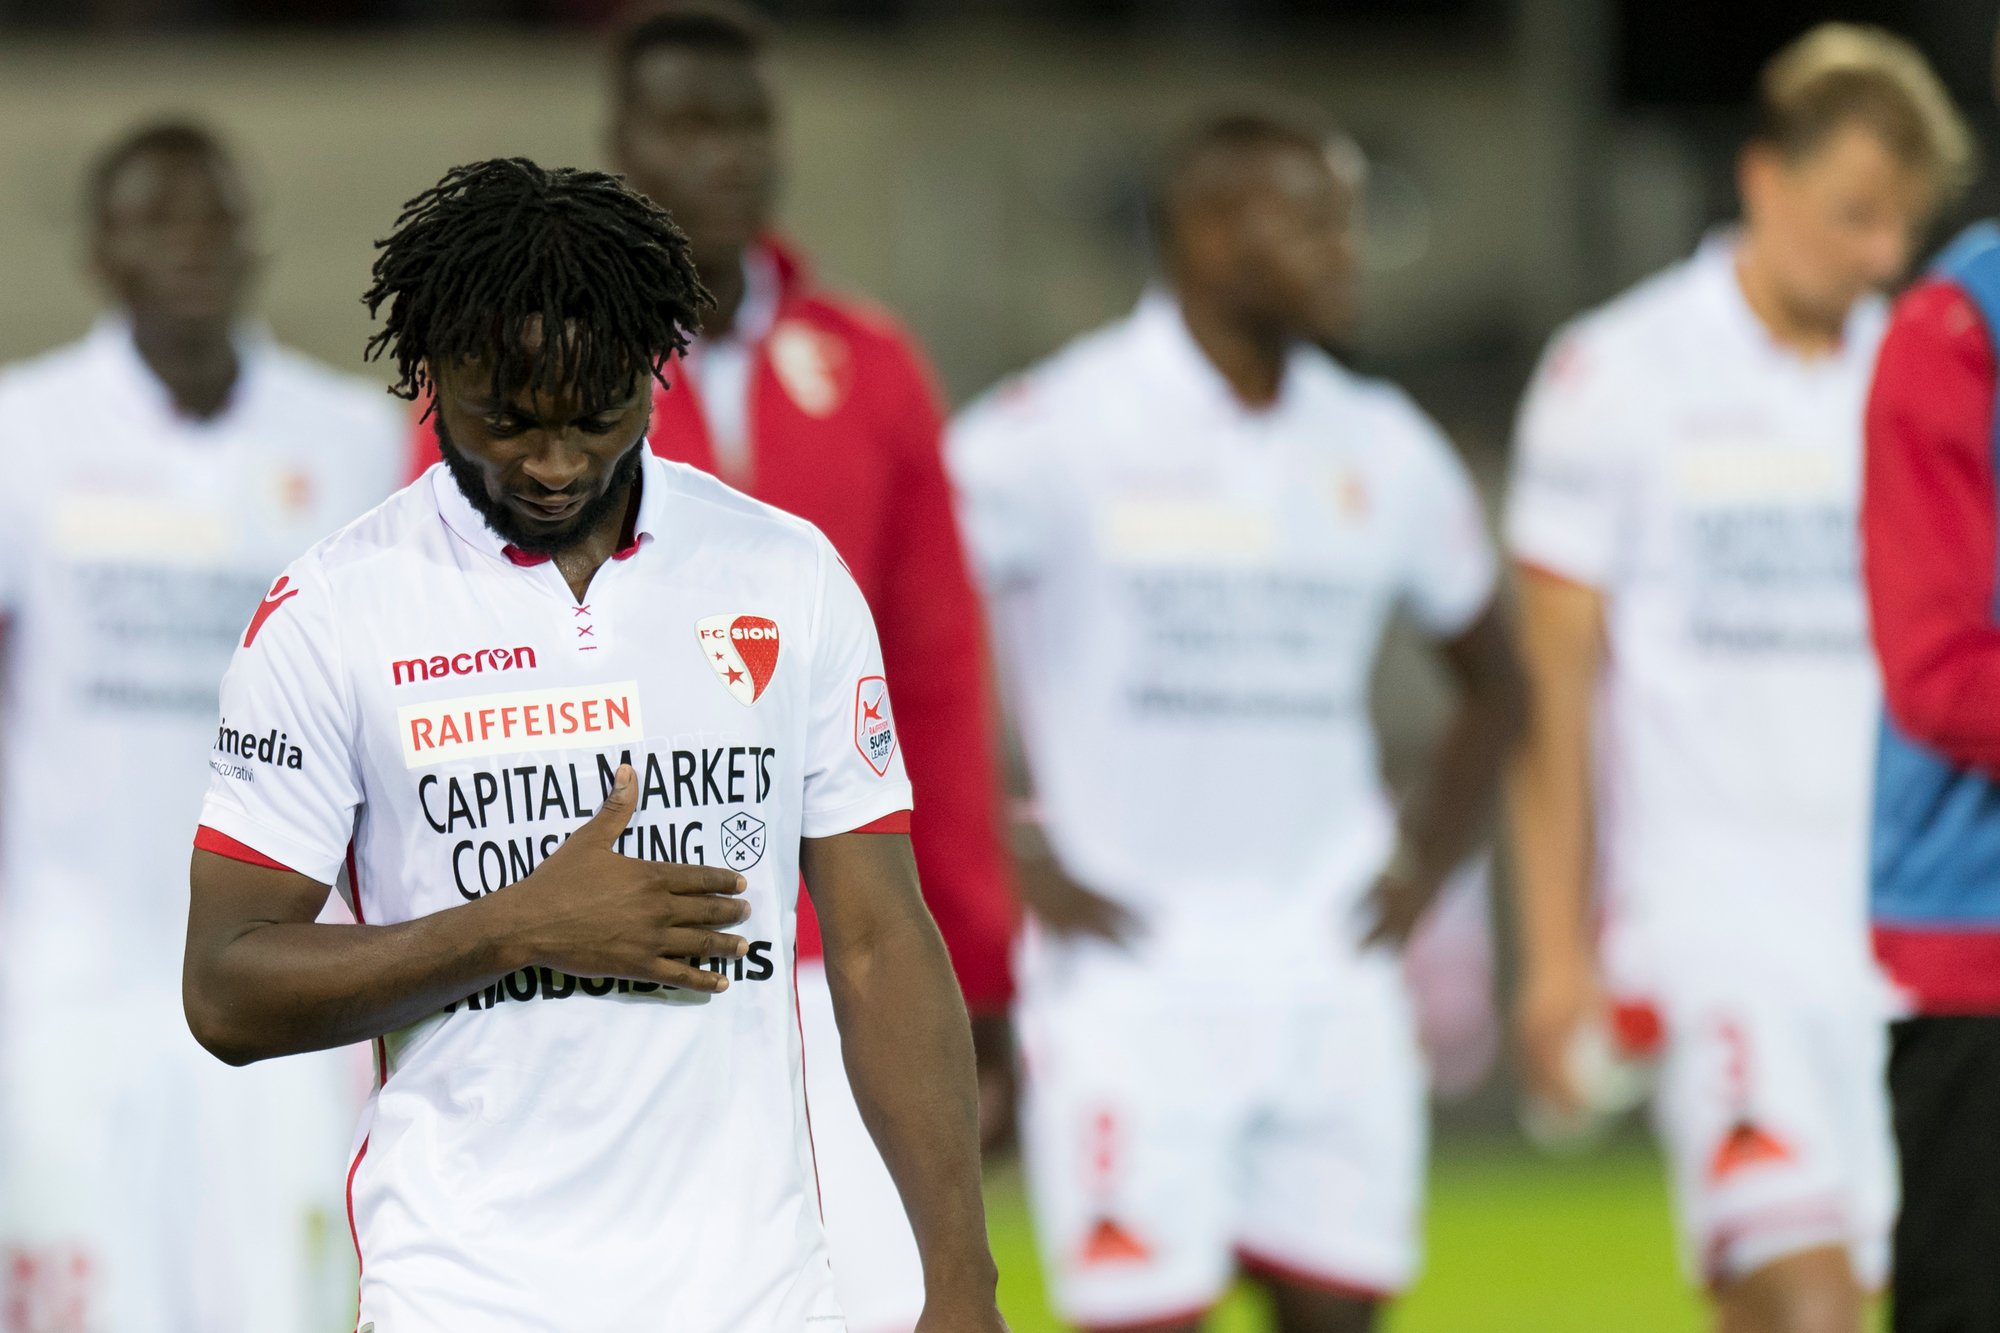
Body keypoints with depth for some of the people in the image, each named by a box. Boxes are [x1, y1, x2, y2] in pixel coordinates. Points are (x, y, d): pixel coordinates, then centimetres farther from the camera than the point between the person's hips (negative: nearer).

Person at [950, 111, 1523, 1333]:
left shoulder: (1382, 452, 10)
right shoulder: (1059, 433, -7)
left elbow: (1493, 674, 25)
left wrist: (1431, 857, 12)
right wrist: (1010, 857, -9)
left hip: (1327, 968, 5)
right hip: (1129, 970, -5)